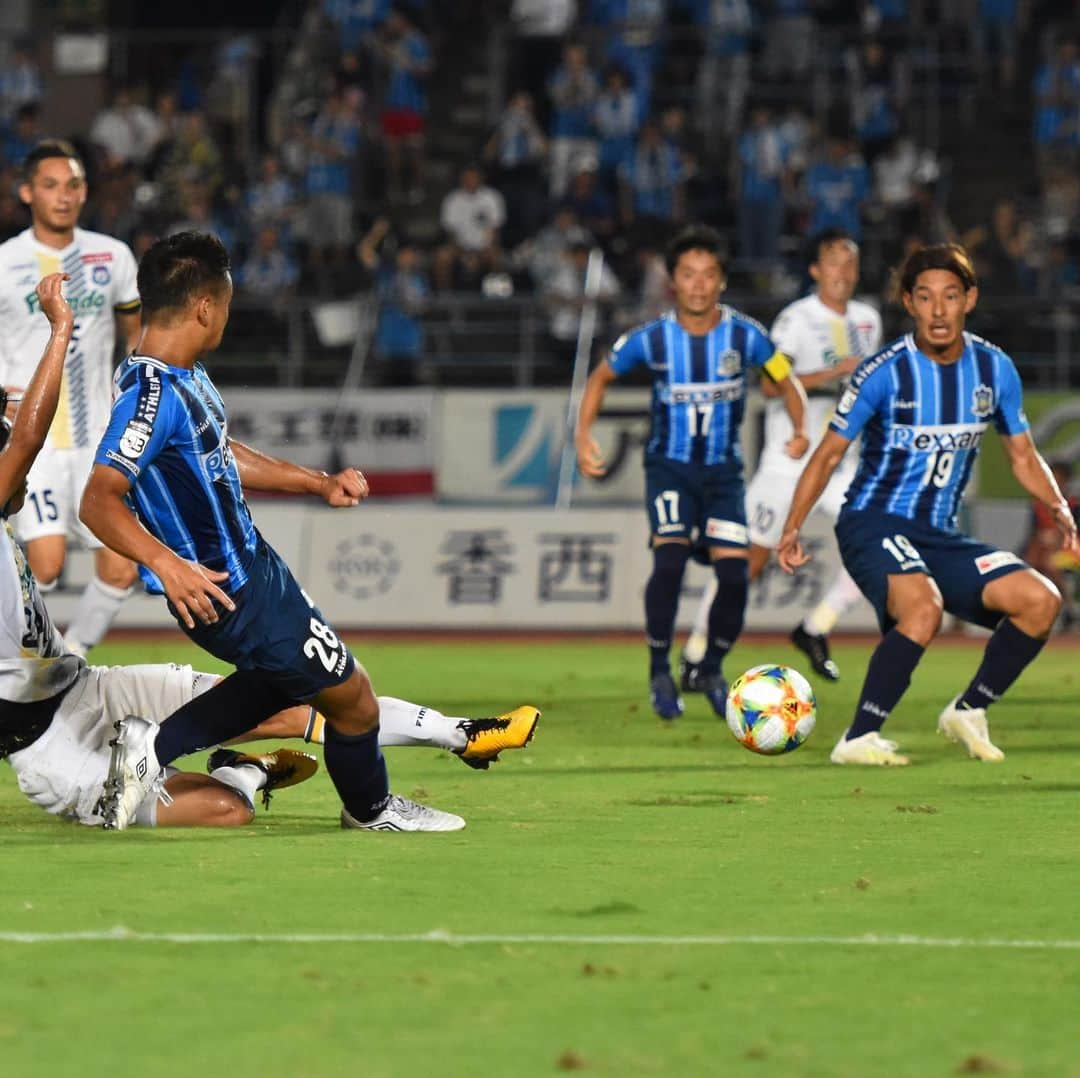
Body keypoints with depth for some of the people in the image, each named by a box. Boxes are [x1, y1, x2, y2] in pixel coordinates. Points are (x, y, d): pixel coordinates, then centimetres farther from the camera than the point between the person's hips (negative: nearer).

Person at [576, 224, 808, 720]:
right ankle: (660, 671, -6)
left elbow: (786, 381, 5)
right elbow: (601, 377, 7)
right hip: (669, 466, -1)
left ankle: (712, 669, 16)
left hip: (723, 469, 1)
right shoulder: (652, 338, -10)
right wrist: (583, 437, -4)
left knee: (734, 573, -9)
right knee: (670, 559, -23)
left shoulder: (745, 335, -9)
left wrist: (799, 429, -13)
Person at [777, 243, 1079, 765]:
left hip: (940, 535, 5)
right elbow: (830, 452, -3)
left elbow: (1023, 456, 14)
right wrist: (792, 529, -11)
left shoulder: (995, 369, 2)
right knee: (924, 605, -35)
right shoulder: (885, 372, -11)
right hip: (873, 523, -5)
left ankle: (968, 712, 7)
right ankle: (858, 740, -25)